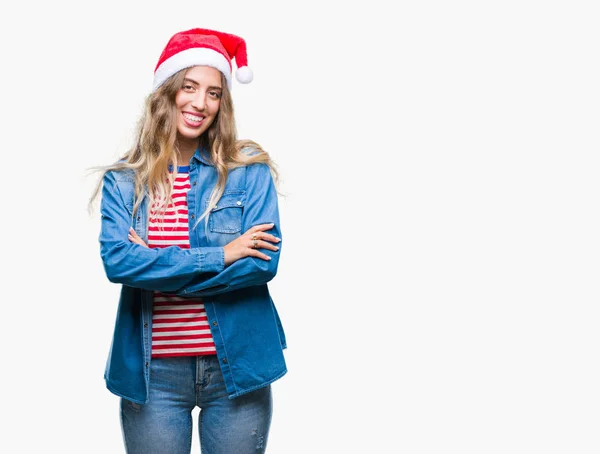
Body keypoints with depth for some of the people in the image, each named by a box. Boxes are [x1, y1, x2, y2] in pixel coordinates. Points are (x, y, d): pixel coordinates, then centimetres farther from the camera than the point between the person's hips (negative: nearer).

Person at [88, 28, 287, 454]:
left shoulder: (250, 169, -2)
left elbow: (265, 261, -11)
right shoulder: (123, 179, 1)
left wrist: (157, 266, -12)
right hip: (152, 372, 1)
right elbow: (116, 260, -13)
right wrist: (220, 256, -17)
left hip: (237, 365, 0)